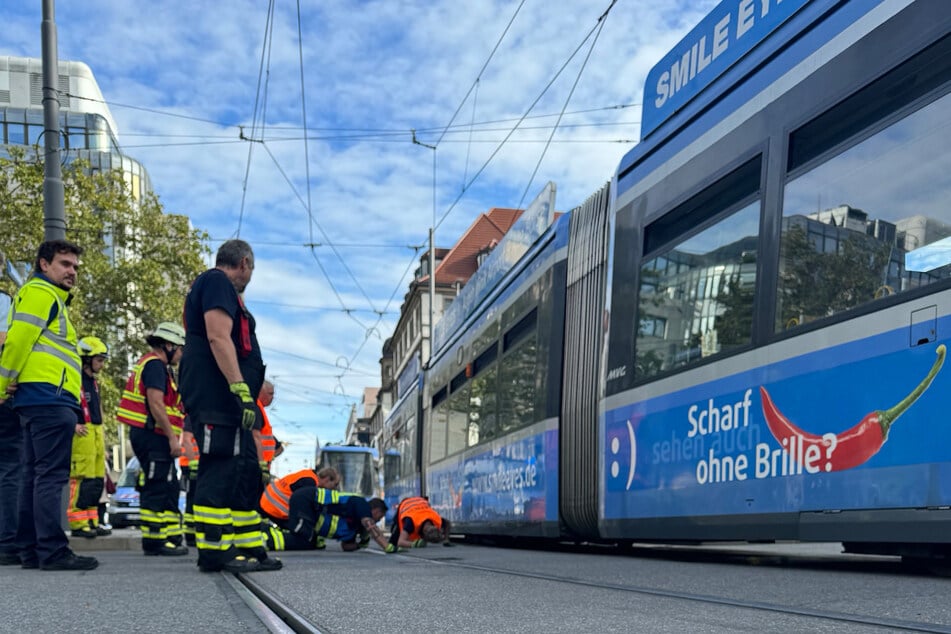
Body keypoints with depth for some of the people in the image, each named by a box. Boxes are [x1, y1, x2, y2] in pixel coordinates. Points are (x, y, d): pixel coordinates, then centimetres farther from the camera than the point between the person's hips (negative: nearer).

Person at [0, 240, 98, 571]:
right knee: (51, 476, -12)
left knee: (34, 476, 9)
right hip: (49, 398, -10)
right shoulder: (40, 293, -4)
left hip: (40, 402, 10)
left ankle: (31, 550, 13)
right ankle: (53, 551, -12)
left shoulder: (50, 298, 27)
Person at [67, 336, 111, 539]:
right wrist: (73, 424, -19)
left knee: (97, 480, 11)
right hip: (82, 435, -9)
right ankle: (78, 523, -6)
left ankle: (92, 521, 17)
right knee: (83, 479, -10)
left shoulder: (93, 381, 21)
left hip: (96, 433, 9)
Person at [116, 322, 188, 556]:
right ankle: (154, 541, -6)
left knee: (169, 489, 13)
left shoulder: (154, 365, 23)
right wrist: (173, 437, -20)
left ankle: (171, 537, 17)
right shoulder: (155, 364, -10)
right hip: (152, 435, -11)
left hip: (152, 437, 11)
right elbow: (155, 404, -19)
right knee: (156, 489, -9)